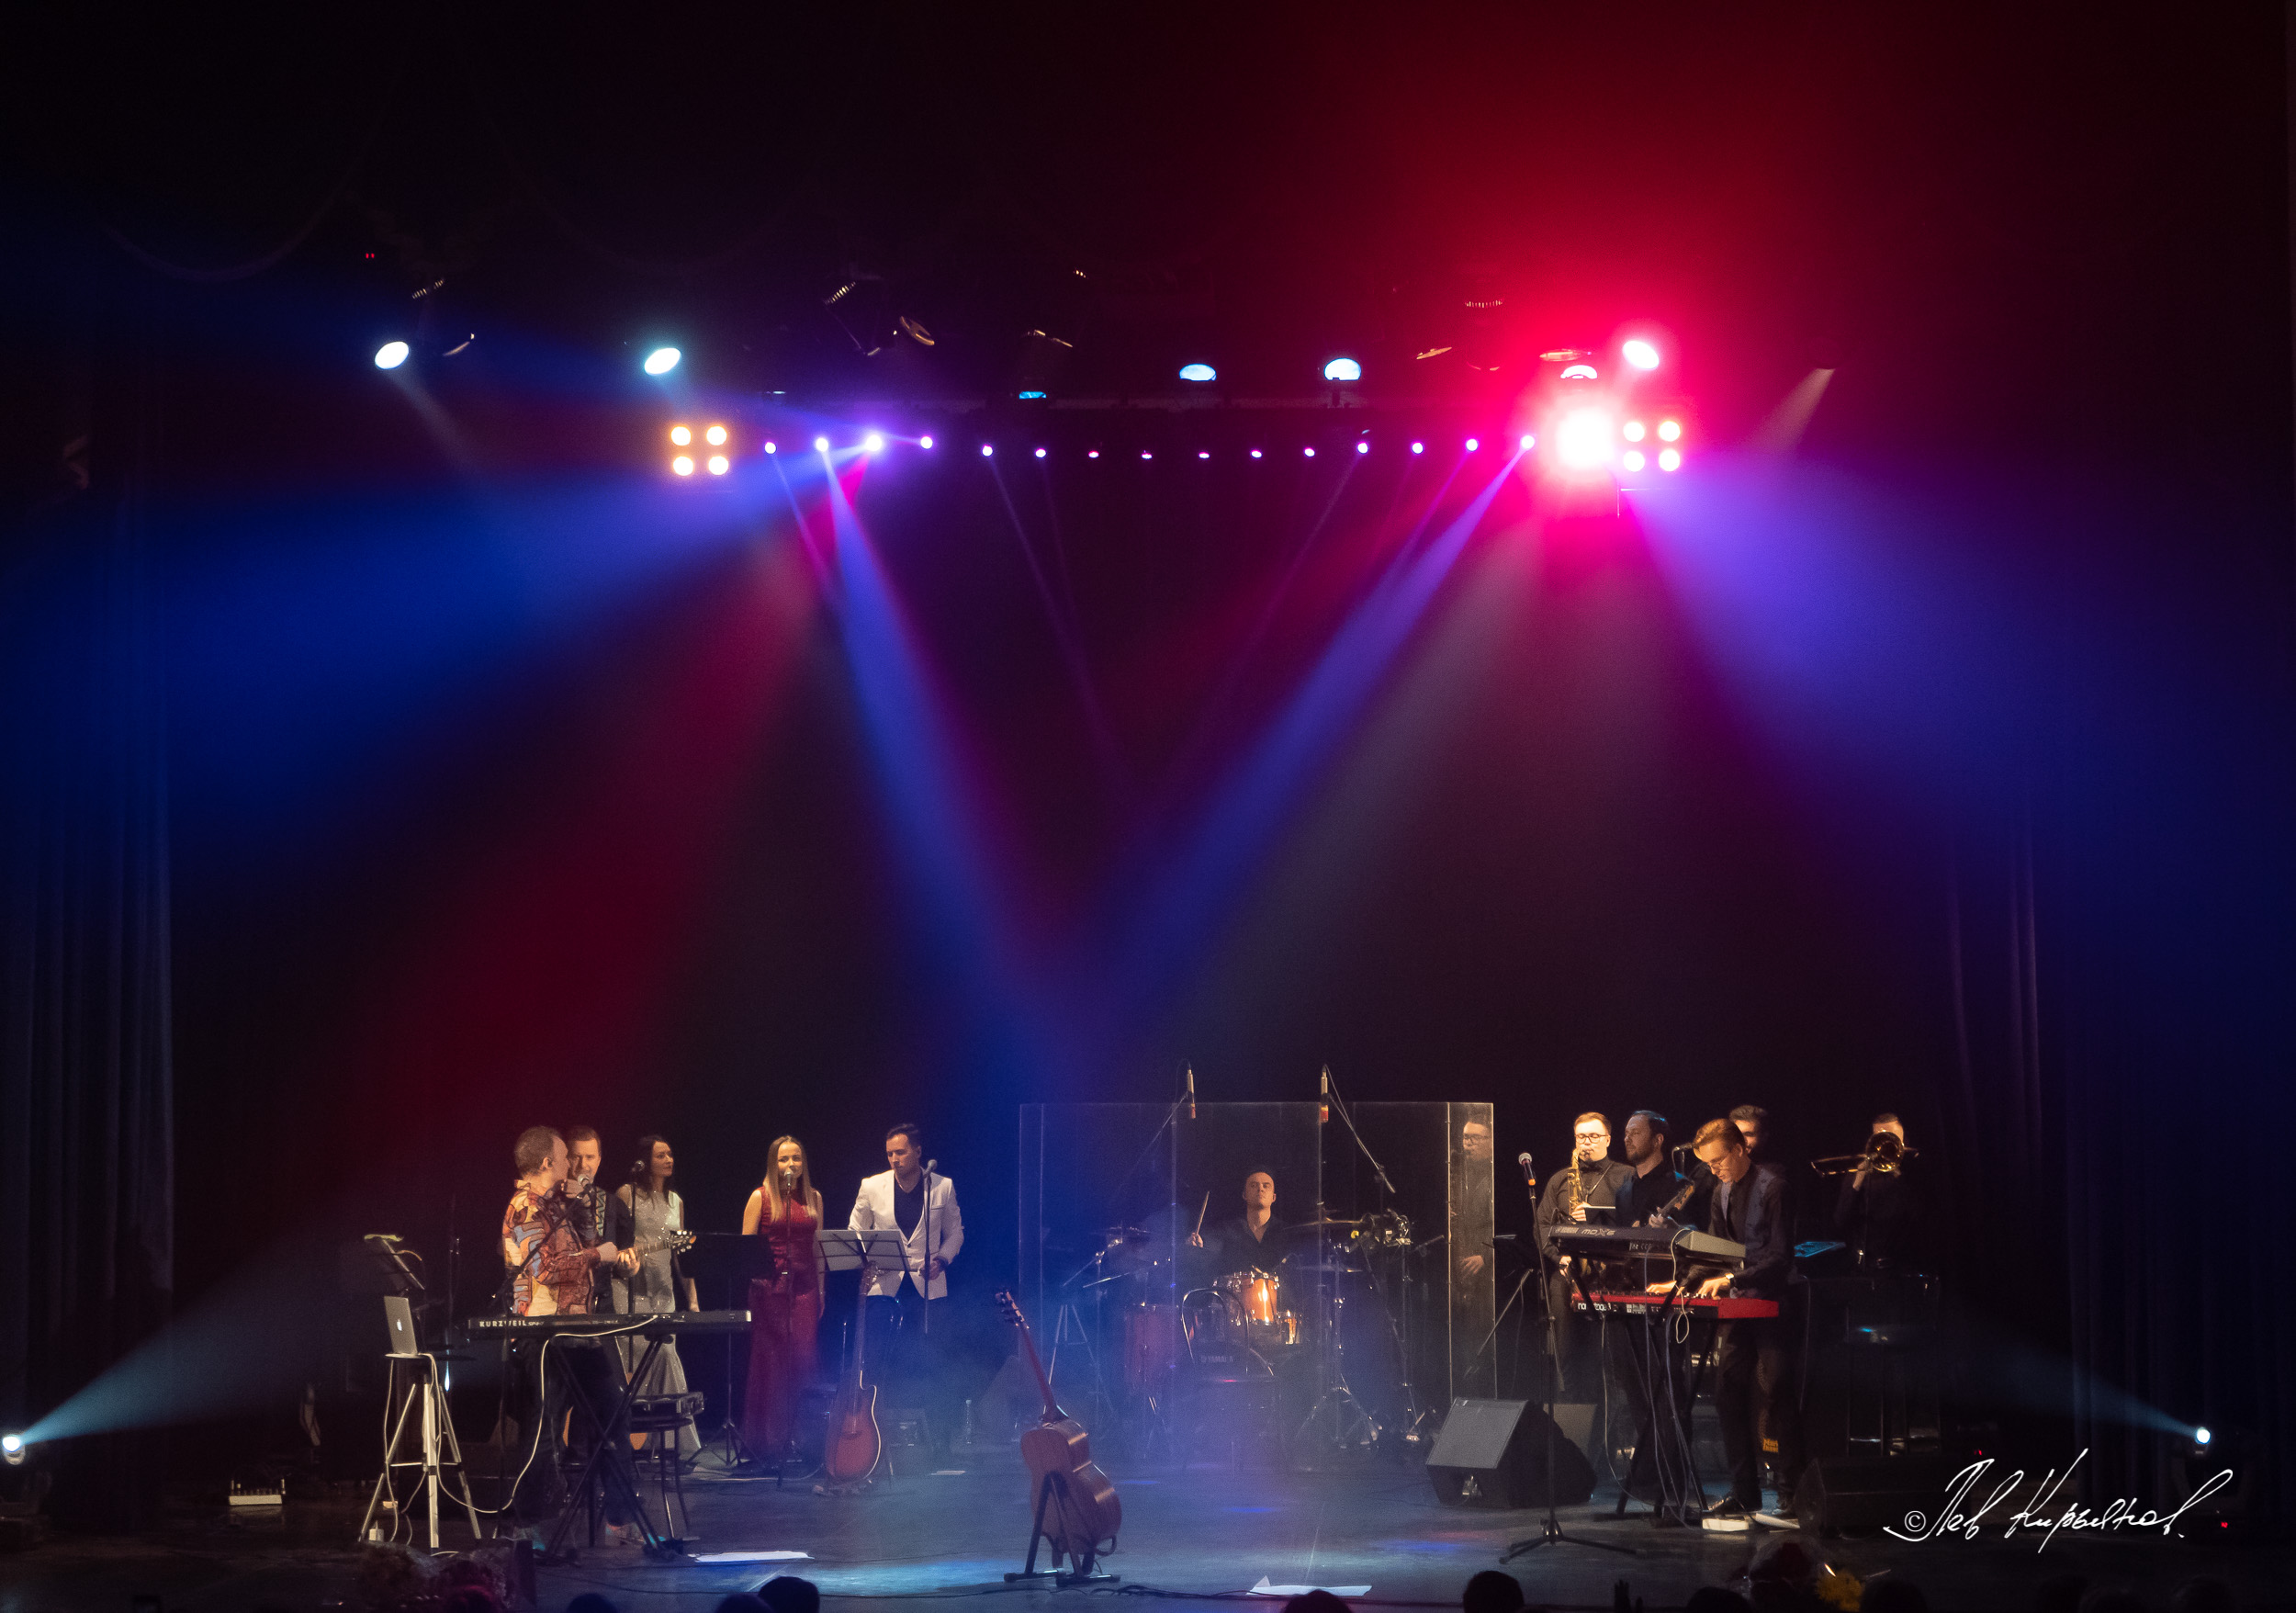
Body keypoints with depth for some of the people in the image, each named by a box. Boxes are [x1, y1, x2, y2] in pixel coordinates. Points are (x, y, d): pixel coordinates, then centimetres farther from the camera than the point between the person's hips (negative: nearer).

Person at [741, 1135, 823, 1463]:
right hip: (770, 1286, -3)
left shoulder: (813, 1198, 12)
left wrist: (820, 1290, 13)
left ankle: (799, 1440, 2)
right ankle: (767, 1441, 5)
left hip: (804, 1286, 3)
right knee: (770, 1362, -1)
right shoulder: (761, 1197, 1)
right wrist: (752, 1271, -14)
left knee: (804, 1359, -5)